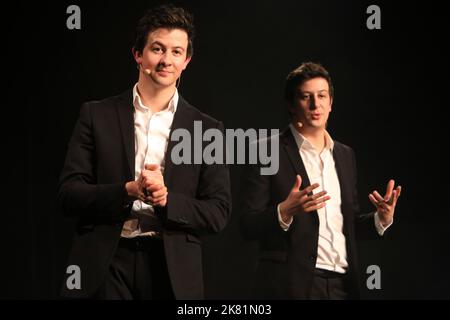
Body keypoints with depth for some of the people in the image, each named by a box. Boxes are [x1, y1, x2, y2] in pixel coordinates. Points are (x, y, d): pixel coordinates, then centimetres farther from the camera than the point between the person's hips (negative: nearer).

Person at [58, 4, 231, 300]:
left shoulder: (208, 130, 4)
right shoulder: (97, 116, 4)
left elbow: (218, 214, 1)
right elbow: (68, 194, -1)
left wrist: (166, 199, -16)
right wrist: (128, 191, -17)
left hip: (173, 272, 1)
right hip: (105, 267, 0)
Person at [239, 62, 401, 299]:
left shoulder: (345, 155, 13)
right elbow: (248, 226, -8)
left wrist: (381, 219, -1)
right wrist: (285, 212, -25)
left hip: (342, 285, 5)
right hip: (293, 284, -5)